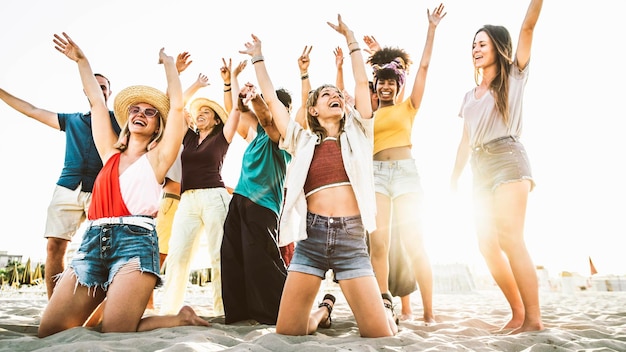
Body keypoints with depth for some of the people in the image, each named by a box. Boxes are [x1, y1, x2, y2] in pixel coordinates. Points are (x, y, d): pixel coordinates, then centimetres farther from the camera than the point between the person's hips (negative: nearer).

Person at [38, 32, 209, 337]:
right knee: (50, 332, -2)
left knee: (115, 336, -16)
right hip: (93, 241, 5)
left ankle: (181, 318, 9)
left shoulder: (157, 158, 9)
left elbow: (176, 106, 2)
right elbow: (97, 102, 24)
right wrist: (81, 60, 30)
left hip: (135, 240, -5)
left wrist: (169, 63, 12)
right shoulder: (110, 153, 21)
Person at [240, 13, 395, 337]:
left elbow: (361, 83, 11)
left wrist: (350, 38, 19)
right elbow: (271, 98, 15)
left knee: (381, 337, -6)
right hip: (311, 237, 1)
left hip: (351, 238, 0)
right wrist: (258, 58, 24)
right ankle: (322, 311, 31)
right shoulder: (303, 140, 12)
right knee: (287, 332, -1)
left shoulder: (356, 134, 13)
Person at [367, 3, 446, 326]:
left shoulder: (408, 106, 11)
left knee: (414, 243, -6)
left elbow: (424, 66, 7)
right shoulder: (369, 115, 18)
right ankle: (384, 306, 0)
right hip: (376, 174, 3)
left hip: (405, 171, -2)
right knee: (378, 243, -6)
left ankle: (429, 312, -2)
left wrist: (431, 29, 5)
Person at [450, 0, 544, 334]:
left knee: (510, 239, -15)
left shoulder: (514, 76, 8)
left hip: (507, 159, -6)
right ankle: (518, 313, 11)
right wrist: (454, 178, 15)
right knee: (487, 244, 2)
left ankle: (534, 319, -8)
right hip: (480, 168, 6)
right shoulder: (470, 96, 21)